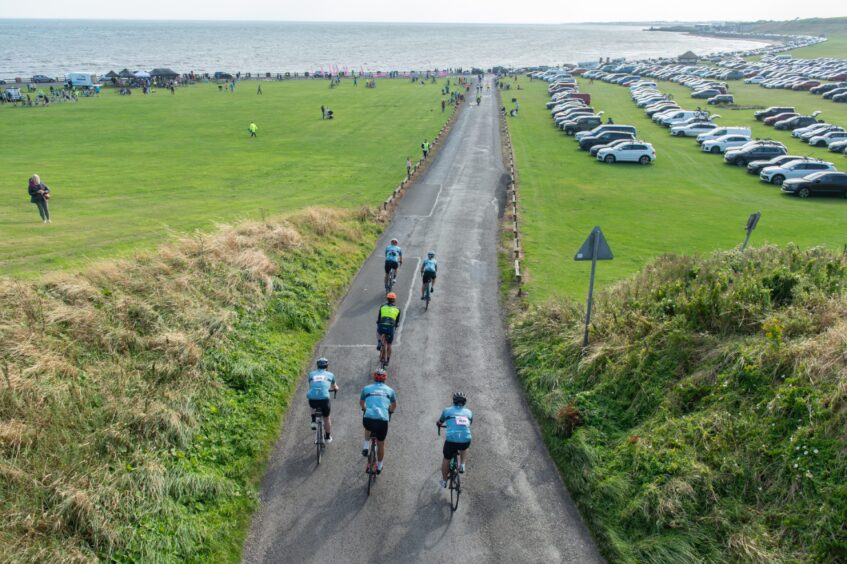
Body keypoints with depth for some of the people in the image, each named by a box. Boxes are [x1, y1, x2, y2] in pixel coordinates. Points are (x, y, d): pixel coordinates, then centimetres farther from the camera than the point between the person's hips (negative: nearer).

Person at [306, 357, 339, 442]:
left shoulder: (311, 374, 19)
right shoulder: (330, 374, 18)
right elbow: (335, 387, 36)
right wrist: (336, 388, 61)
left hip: (312, 399, 1)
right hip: (324, 399, -1)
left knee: (313, 407, 39)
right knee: (326, 418, 25)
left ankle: (314, 422, 23)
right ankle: (328, 437, 36)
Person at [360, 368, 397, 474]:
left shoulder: (366, 388, 14)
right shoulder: (389, 390, 15)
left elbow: (361, 403, 33)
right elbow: (394, 406, 32)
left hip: (368, 419, 0)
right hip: (383, 421, 0)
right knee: (381, 444, 23)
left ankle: (366, 447, 24)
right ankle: (379, 467, 36)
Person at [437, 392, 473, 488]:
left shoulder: (447, 410, 10)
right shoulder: (469, 412, 16)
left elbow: (439, 423, 27)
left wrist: (439, 424, 50)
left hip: (451, 440, -2)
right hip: (466, 440, 2)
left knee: (446, 459, 25)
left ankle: (444, 481, 38)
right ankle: (462, 465, 30)